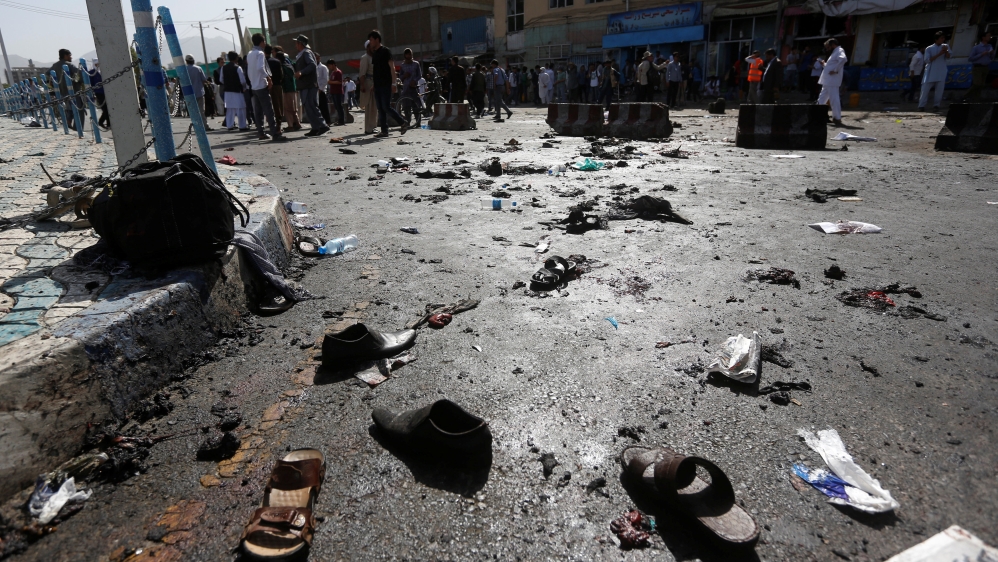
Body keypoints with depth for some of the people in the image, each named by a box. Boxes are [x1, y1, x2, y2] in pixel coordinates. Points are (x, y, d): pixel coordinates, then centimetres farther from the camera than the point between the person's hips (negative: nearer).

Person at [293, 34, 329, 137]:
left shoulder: (306, 53, -8)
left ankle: (322, 126, -16)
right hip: (304, 86, 10)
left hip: (309, 86, -10)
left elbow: (313, 65, -24)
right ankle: (316, 128, 8)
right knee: (308, 108, 7)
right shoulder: (301, 55, 21)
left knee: (310, 107, -16)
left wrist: (301, 72, -32)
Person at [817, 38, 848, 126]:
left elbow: (843, 59, -29)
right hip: (827, 81, 10)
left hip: (832, 81, -10)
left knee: (834, 99, -10)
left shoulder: (839, 51, -7)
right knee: (822, 99, 16)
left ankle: (837, 118, -8)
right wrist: (824, 64, 17)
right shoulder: (834, 53, 23)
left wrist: (836, 70, -25)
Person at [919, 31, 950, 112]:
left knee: (939, 90, -2)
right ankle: (921, 106, -1)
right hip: (930, 73, -2)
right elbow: (927, 60, -6)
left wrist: (945, 51, -21)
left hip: (941, 73, 2)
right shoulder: (929, 48, 3)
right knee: (925, 89, -5)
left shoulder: (945, 46, 12)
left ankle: (936, 105, 4)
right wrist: (939, 54, -12)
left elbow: (948, 56, -1)